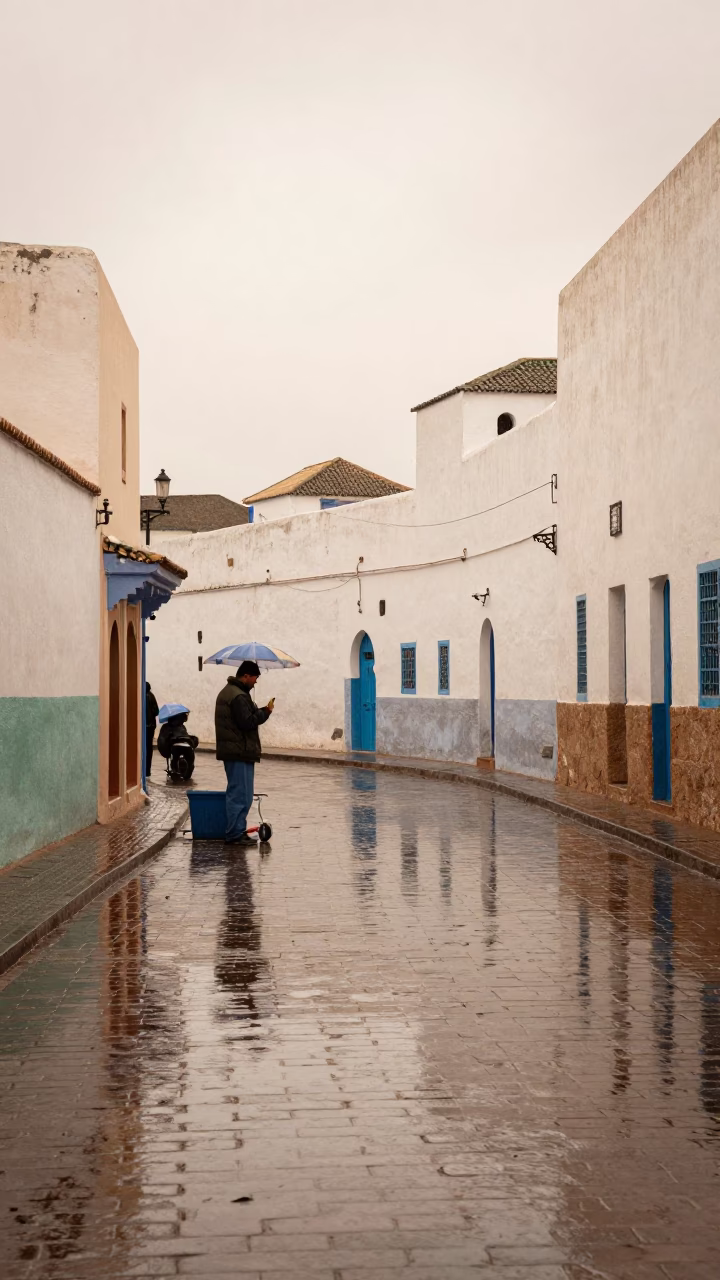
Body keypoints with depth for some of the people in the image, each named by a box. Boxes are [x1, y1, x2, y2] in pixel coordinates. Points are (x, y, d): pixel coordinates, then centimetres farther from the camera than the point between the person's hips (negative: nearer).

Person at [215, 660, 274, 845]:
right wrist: (265, 711, -9)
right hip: (240, 752, -11)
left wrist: (261, 711, 10)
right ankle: (235, 834, -6)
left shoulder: (227, 692, 18)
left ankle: (236, 831, 21)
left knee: (236, 793, 16)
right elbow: (247, 722, -22)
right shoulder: (239, 696, -18)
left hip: (231, 751, 11)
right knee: (241, 794, -8)